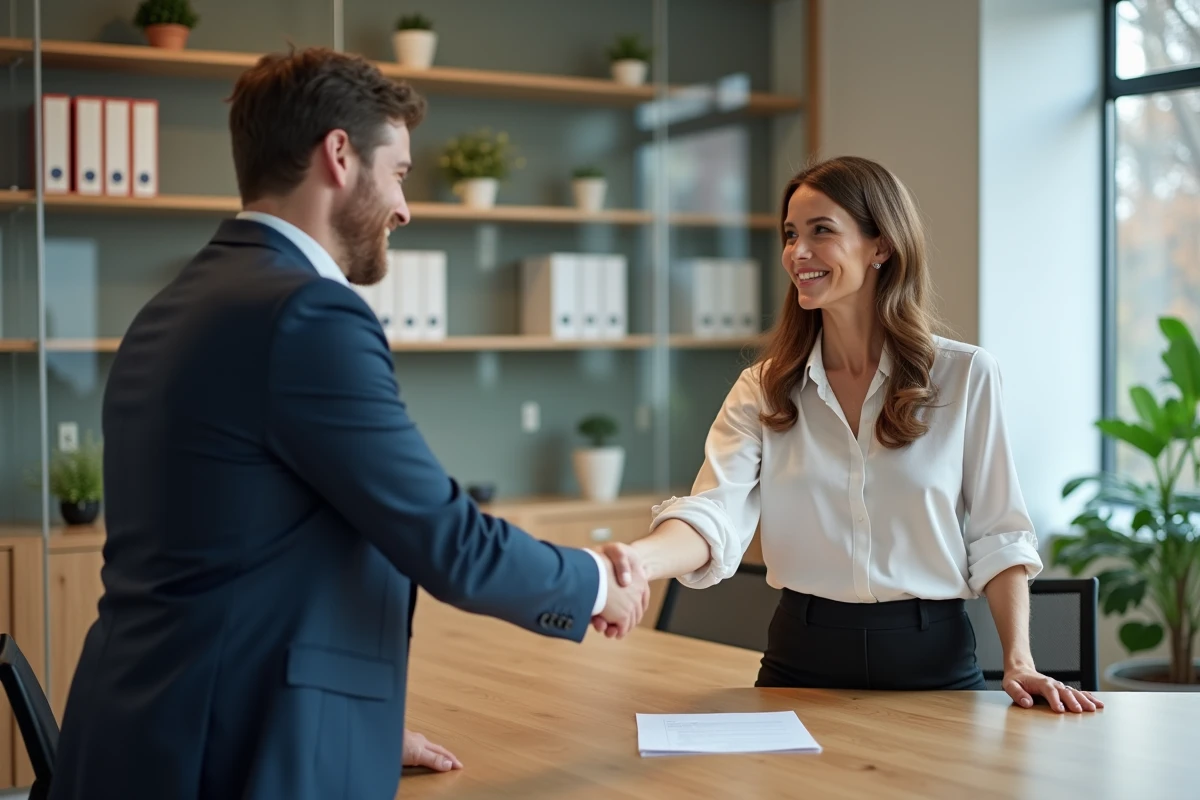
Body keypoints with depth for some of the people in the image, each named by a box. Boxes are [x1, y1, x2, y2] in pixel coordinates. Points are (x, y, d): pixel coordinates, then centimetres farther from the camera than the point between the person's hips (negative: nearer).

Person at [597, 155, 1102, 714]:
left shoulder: (965, 375, 1)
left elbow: (996, 535, 3)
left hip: (931, 663, 0)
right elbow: (716, 515, -12)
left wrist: (1018, 661, -8)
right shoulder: (763, 389, 4)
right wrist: (639, 560, -32)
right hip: (803, 662, 1)